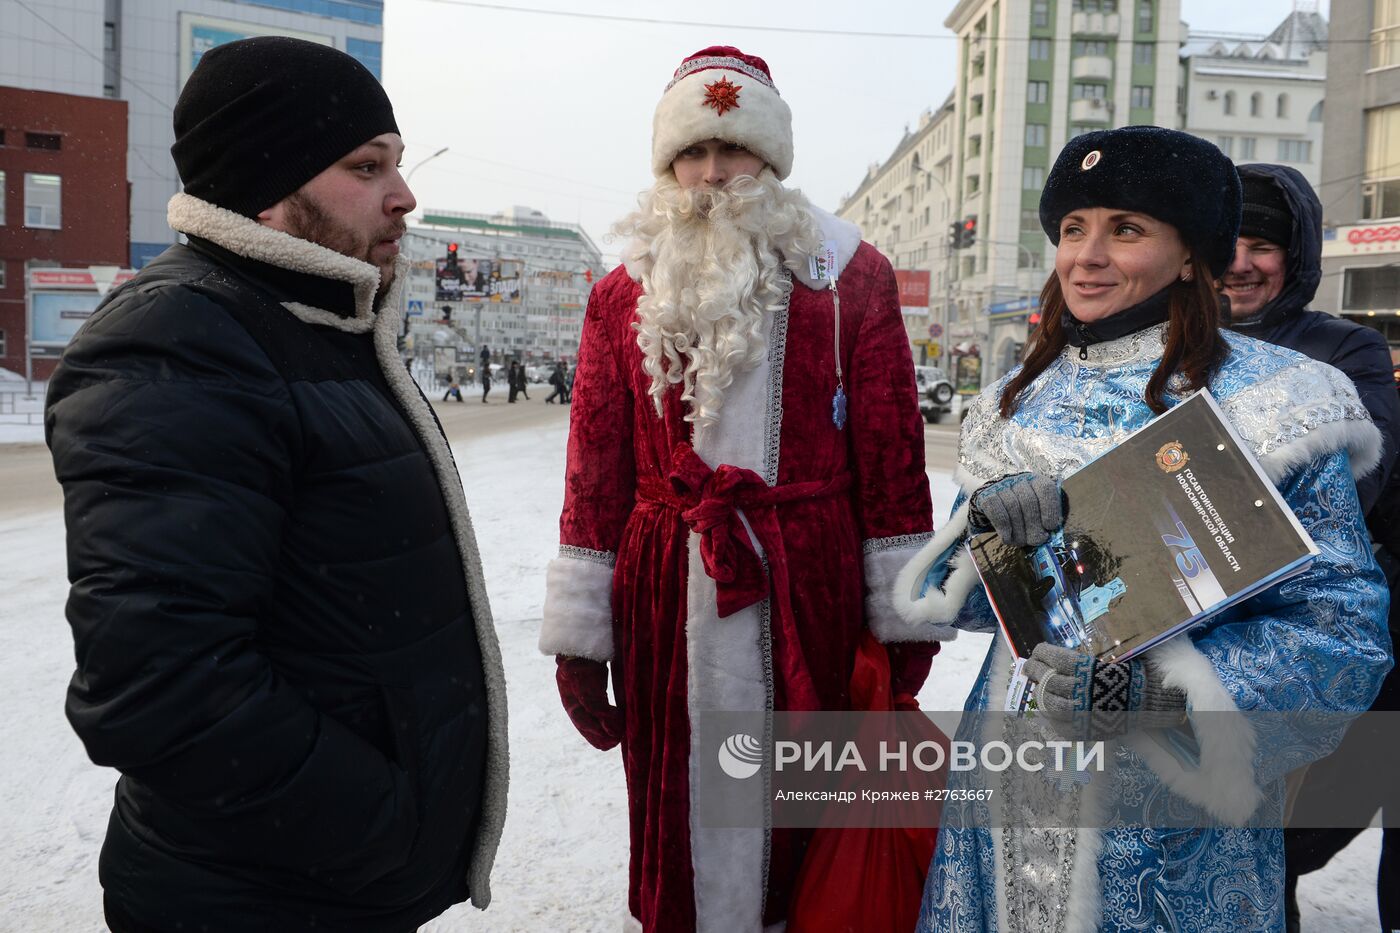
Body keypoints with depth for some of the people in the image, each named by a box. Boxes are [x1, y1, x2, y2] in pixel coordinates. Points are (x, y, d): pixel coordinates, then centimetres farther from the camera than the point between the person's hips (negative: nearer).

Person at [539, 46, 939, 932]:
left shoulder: (851, 275, 4)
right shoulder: (625, 293, 8)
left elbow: (892, 452, 1)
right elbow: (595, 474, 7)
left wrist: (905, 612, -2)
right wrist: (578, 636, 4)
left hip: (808, 595, -1)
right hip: (665, 598, 2)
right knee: (676, 810, 10)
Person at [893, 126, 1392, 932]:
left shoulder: (1271, 402, -10)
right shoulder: (1022, 398, 5)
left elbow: (1340, 627, -12)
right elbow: (957, 596, 6)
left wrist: (1157, 687, -24)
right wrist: (984, 520, -16)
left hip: (1170, 805, -4)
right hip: (1014, 773, 4)